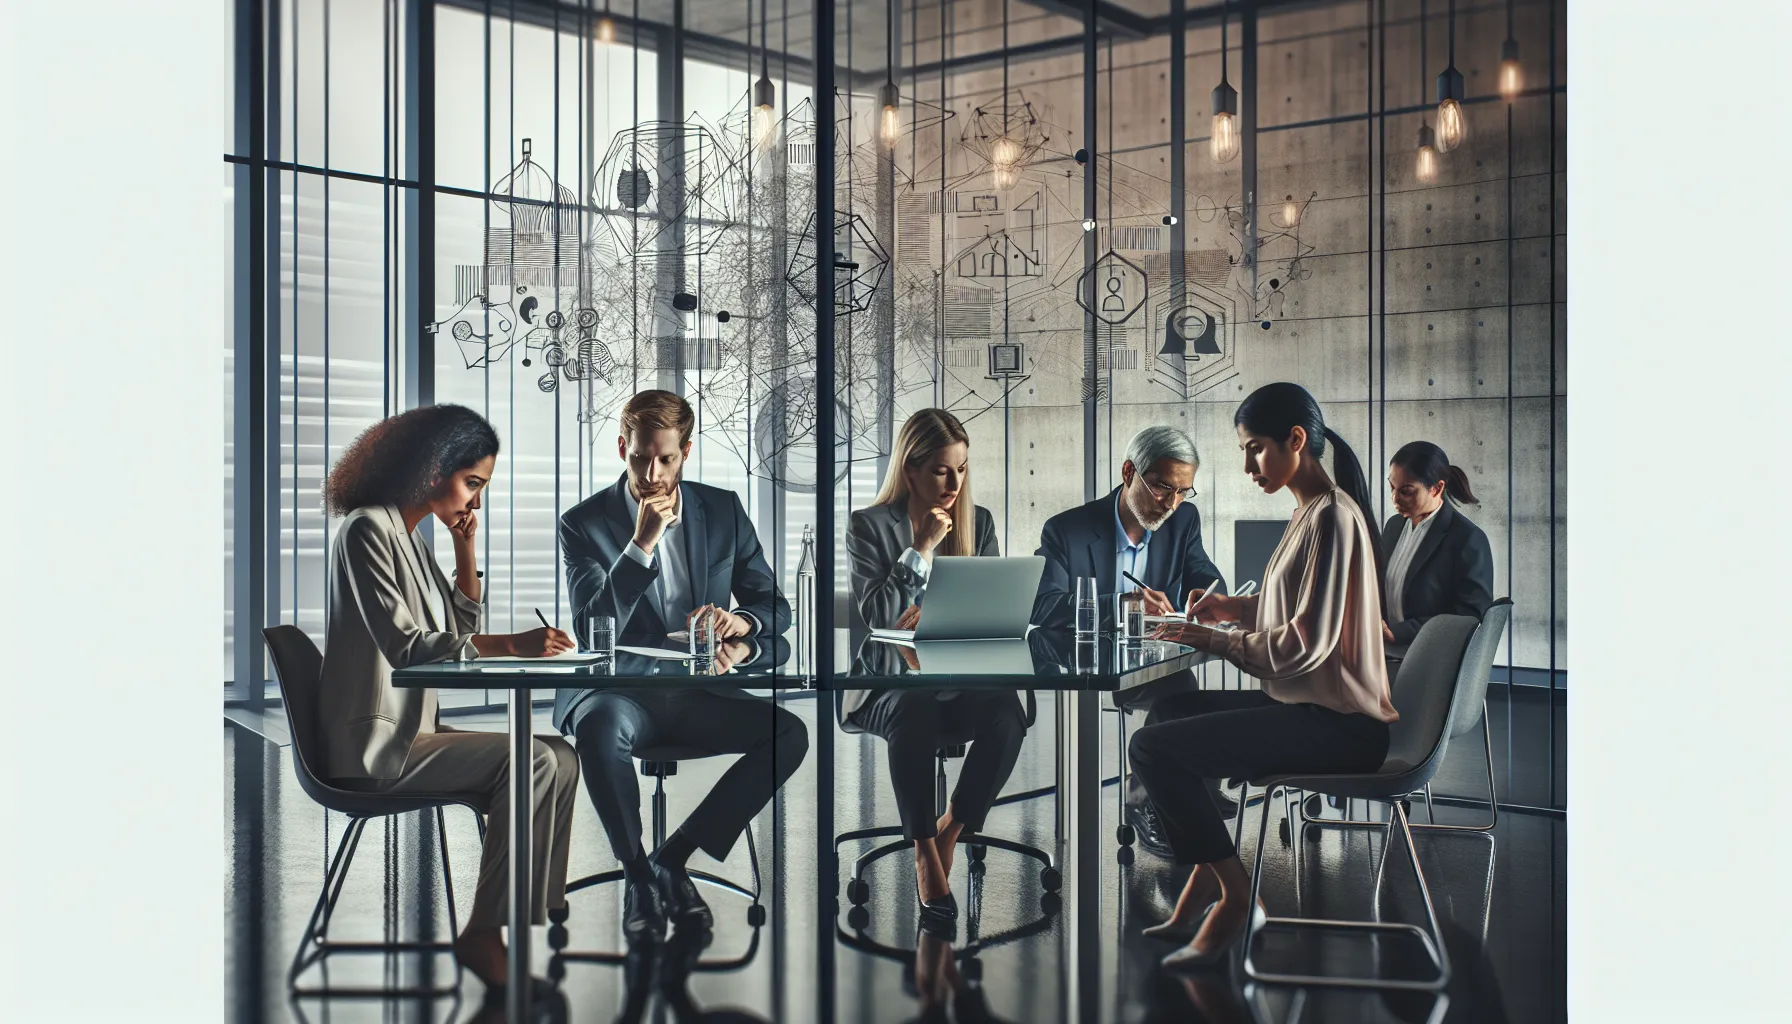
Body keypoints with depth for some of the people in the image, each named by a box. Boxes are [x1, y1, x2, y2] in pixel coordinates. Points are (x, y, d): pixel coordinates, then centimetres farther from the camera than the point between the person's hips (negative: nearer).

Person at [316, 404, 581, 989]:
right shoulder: (367, 530, -12)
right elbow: (404, 645, -22)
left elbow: (463, 631, 22)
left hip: (412, 731, 9)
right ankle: (484, 934, -15)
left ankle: (540, 915, -7)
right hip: (375, 747, -9)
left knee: (559, 758, -3)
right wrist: (510, 646, -29)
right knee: (532, 762, -22)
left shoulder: (410, 537, 17)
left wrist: (466, 551, 9)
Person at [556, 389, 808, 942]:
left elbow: (774, 606, 14)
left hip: (699, 693, 3)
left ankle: (672, 858, -12)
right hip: (618, 692, -3)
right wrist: (641, 544, -20)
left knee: (789, 733, -23)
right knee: (601, 727, -38)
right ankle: (637, 873, -16)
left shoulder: (723, 511, 9)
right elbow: (592, 630, -13)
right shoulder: (584, 523, 0)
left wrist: (741, 624, -11)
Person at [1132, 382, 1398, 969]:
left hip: (1335, 723, -11)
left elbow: (1308, 642, -23)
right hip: (1310, 705, 11)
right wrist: (1236, 608, 10)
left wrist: (1218, 642, -13)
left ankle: (1234, 896, -4)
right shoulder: (1312, 511, 14)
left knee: (1151, 748, -18)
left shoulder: (1332, 518, -17)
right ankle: (1204, 877, 20)